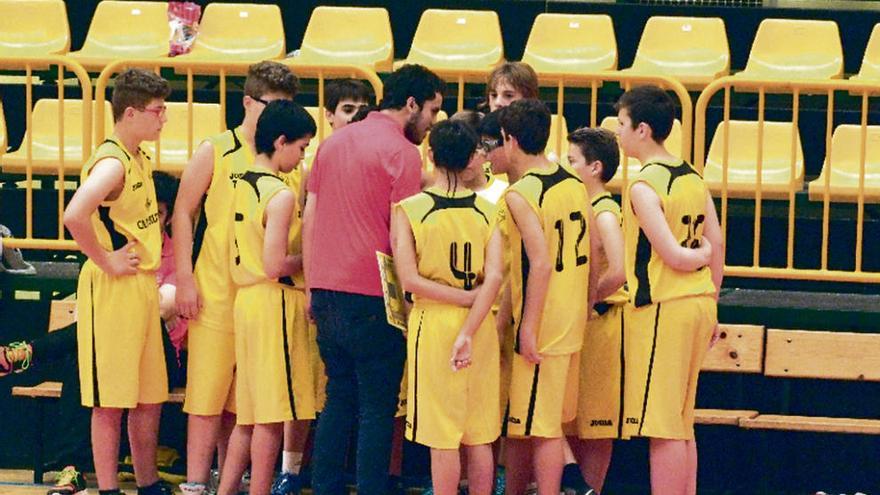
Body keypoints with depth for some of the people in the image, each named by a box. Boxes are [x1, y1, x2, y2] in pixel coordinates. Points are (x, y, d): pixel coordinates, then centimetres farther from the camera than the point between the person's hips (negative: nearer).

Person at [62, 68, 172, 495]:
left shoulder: (140, 159, 13)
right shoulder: (112, 163, -17)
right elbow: (75, 215, -34)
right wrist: (104, 261, -23)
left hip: (143, 288, 9)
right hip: (113, 290, -9)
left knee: (149, 398, 14)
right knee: (110, 402, -3)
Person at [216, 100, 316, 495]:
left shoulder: (241, 184, 10)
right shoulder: (281, 195, -15)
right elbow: (275, 265, -21)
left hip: (245, 298, 9)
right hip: (273, 301, -9)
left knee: (249, 415, 14)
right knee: (273, 416, -1)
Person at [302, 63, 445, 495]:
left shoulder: (334, 143, 12)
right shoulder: (401, 152, -9)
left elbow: (309, 220, 13)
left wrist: (312, 289, 17)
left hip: (326, 294, 7)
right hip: (372, 298, -7)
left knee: (338, 399, 16)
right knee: (377, 409, 0)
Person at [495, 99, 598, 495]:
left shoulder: (520, 194, -17)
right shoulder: (574, 184, 8)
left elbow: (541, 262, -23)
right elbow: (592, 252, 11)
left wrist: (529, 327, -19)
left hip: (541, 327, -9)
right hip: (572, 322, 9)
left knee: (542, 428, -2)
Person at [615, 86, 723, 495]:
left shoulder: (644, 185, -14)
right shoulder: (693, 178, 10)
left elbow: (673, 256, -18)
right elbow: (716, 246, 13)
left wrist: (699, 255, 3)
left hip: (661, 308, -8)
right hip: (698, 303, 8)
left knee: (661, 426, -5)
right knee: (681, 424, 14)